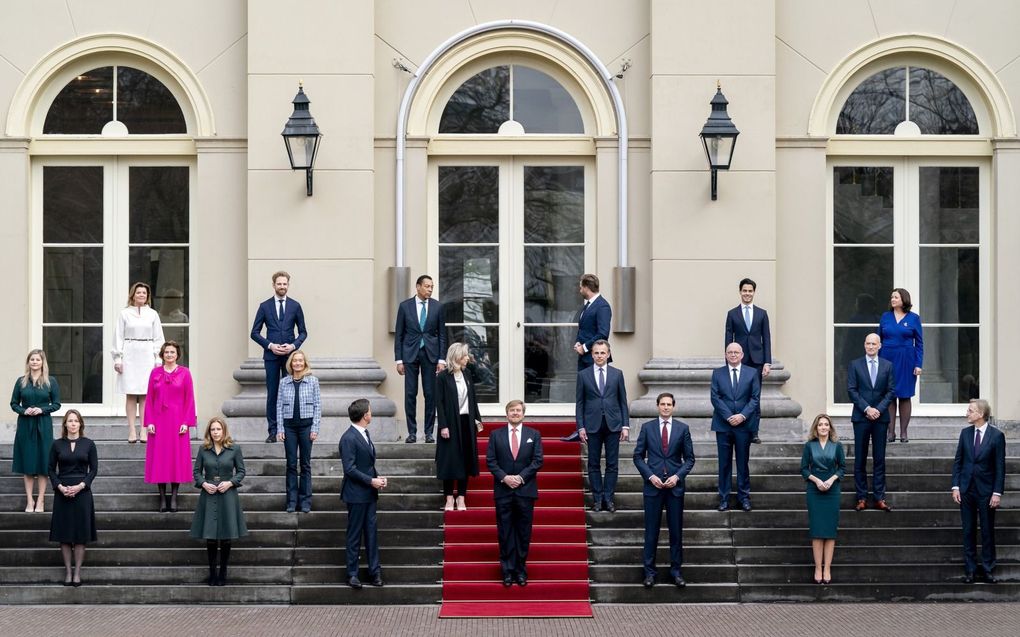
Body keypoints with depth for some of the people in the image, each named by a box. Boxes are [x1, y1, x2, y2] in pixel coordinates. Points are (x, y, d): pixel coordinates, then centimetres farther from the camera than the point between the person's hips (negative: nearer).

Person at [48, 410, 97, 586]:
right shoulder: (57, 445, 4)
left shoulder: (88, 444, 2)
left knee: (81, 534, 0)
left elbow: (94, 469, 1)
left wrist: (80, 486, -12)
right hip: (62, 492, 1)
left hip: (82, 491, -1)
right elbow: (51, 469, 4)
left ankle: (77, 571, 6)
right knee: (64, 534, 2)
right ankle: (68, 570, 9)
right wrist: (60, 486, -11)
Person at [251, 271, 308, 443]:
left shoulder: (295, 306, 7)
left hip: (290, 355, 1)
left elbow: (303, 332, 10)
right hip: (271, 355, -1)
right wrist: (270, 345, -9)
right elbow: (255, 332, 5)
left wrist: (294, 345, -7)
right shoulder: (264, 306, 4)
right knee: (272, 394, -1)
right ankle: (273, 431, 2)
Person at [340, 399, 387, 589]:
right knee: (355, 535, 1)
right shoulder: (348, 439, -17)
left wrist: (378, 477, 4)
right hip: (356, 494, -8)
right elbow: (349, 469, -20)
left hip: (369, 494, 8)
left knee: (372, 531, 9)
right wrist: (371, 481, -19)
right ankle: (352, 574, 8)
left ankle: (375, 570, 14)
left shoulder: (364, 434, 12)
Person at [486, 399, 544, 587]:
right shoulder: (496, 435, 7)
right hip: (503, 491, 0)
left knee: (524, 532, 3)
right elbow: (490, 461, 2)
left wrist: (521, 477, -11)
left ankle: (521, 570, 10)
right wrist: (504, 477, -12)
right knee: (505, 532, 1)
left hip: (525, 490, 0)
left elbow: (538, 460, 0)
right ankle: (507, 570, 6)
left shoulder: (534, 435, 7)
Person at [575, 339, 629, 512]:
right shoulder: (583, 375, 4)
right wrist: (580, 427, -3)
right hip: (593, 425, 0)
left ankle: (608, 498, 6)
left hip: (613, 424, 1)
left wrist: (625, 426, 0)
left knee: (612, 464, 1)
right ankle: (597, 498, 9)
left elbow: (623, 401, 7)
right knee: (594, 464, 3)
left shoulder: (617, 374, 6)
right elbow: (580, 403, 4)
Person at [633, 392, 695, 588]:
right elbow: (638, 456, 4)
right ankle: (650, 571, 11)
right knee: (651, 530, 3)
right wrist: (650, 476, -9)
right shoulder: (647, 428, 2)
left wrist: (677, 476, -9)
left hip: (675, 485, 1)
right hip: (653, 485, 0)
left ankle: (676, 570, 14)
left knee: (676, 530, 5)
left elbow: (689, 458, 5)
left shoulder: (682, 428, 3)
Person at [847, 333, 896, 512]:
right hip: (861, 417, -1)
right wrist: (866, 409, -12)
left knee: (879, 459, 2)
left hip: (880, 417, 1)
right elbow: (851, 390, -3)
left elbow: (891, 391, 3)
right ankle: (862, 498, 5)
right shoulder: (855, 364, 3)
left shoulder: (887, 366, 7)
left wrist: (878, 409, -10)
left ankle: (879, 498, 4)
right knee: (860, 459, 1)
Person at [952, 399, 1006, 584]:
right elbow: (958, 461, 7)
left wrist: (997, 492, -10)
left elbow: (1000, 466, -6)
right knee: (968, 530, 6)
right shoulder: (965, 433, 4)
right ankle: (970, 569, 13)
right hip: (966, 489, 3)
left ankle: (987, 569, 13)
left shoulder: (996, 436, -7)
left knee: (987, 531, 4)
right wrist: (955, 486, -1)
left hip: (986, 490, -3)